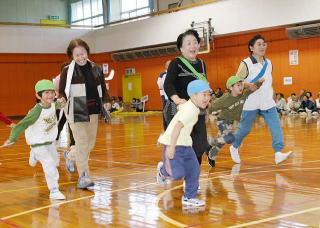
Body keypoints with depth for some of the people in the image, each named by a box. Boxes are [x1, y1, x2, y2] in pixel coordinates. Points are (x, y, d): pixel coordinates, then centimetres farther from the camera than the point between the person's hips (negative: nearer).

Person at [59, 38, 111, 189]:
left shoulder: (96, 69, 10)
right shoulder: (67, 71, -2)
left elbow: (103, 89, 16)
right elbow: (62, 92, -2)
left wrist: (106, 101, -3)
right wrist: (62, 99, -25)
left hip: (93, 112, 5)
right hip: (76, 112, -5)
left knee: (90, 144, 13)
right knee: (82, 143, -11)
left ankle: (70, 156, 41)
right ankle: (83, 177, -5)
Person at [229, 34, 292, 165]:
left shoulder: (268, 63, 8)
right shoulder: (246, 64, -9)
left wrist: (271, 95, 16)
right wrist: (248, 86, -26)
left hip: (267, 102, 5)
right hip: (250, 104, -4)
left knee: (276, 126, -12)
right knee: (244, 128, 9)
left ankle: (278, 153, -17)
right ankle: (234, 148, 34)